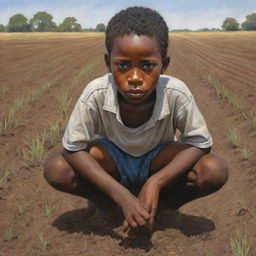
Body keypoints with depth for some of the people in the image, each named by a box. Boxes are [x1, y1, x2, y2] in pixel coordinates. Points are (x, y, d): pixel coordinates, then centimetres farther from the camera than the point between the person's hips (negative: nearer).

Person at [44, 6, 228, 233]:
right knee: (56, 170, -27)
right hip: (113, 159, 1)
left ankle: (163, 205, -1)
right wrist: (122, 196, -34)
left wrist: (156, 182, -34)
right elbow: (74, 148, -25)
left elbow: (200, 143, -20)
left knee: (214, 172, -28)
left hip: (158, 160, 0)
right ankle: (114, 206, -2)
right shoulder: (97, 93, -31)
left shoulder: (176, 93, -31)